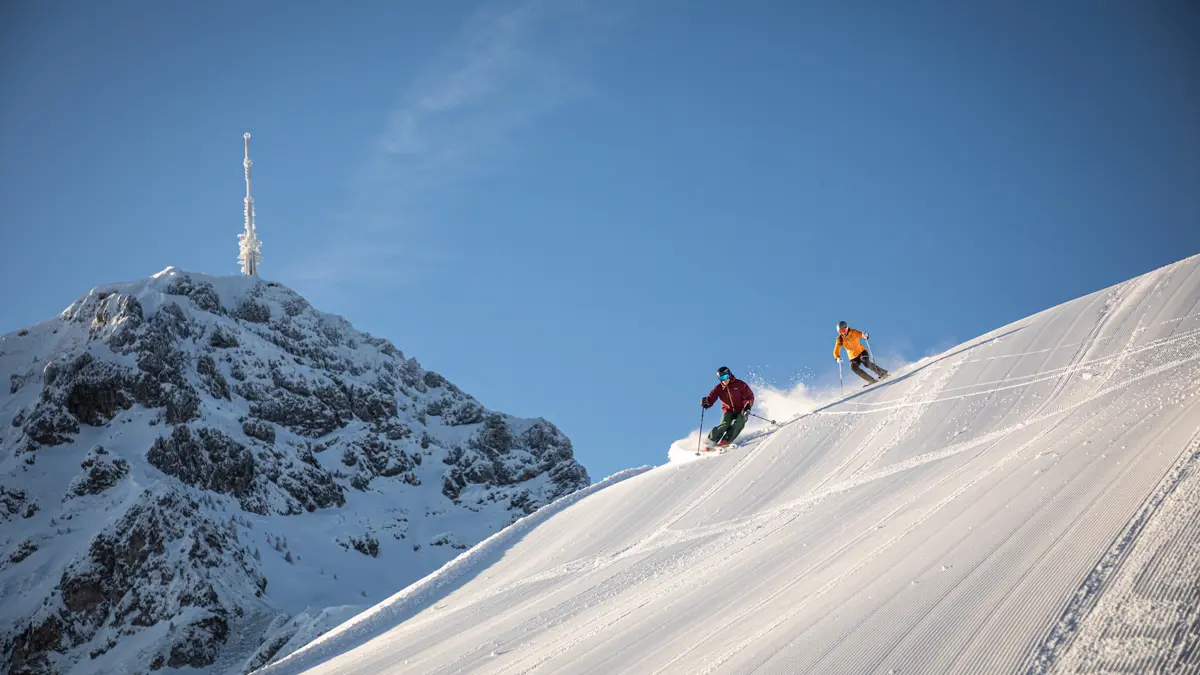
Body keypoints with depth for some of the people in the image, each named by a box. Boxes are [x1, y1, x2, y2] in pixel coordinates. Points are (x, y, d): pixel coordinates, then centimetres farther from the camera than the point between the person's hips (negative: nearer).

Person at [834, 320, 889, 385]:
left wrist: (865, 335, -48)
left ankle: (883, 373, -13)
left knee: (867, 363, -29)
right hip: (853, 357, 2)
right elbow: (836, 352, -6)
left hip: (861, 352, -2)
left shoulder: (854, 332, -9)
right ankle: (871, 380, -24)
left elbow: (861, 334, -23)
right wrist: (838, 357, -28)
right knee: (854, 367, -27)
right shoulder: (839, 340, -6)